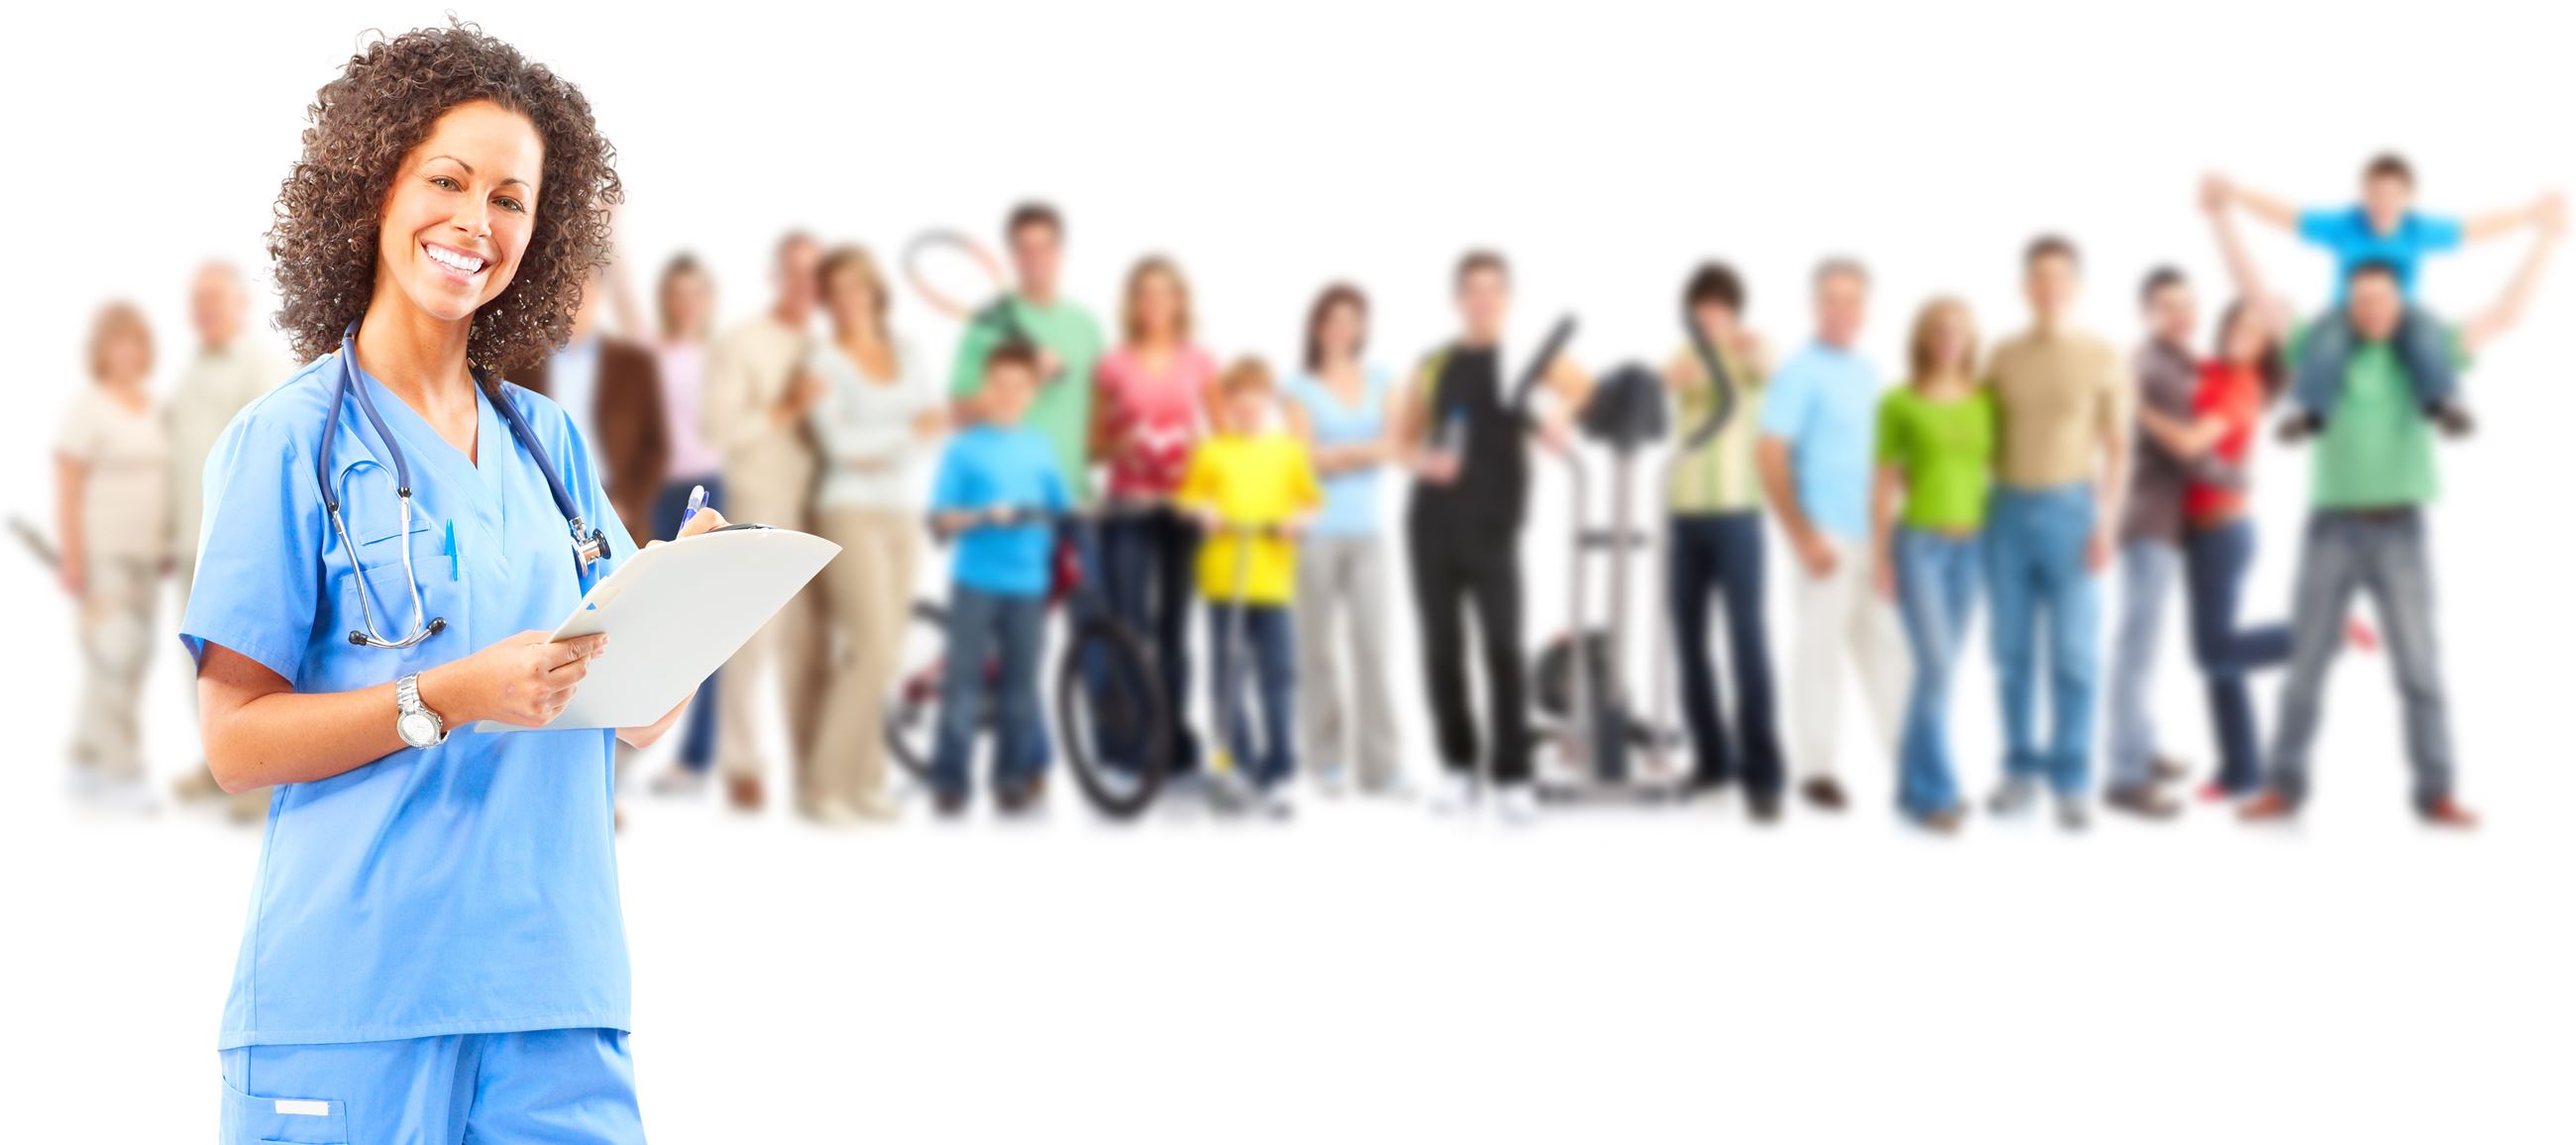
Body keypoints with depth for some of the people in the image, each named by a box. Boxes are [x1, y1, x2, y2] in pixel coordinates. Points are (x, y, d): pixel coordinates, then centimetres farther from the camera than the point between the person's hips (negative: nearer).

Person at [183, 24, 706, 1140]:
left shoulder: (552, 447, 14)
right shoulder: (290, 441, -1)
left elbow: (636, 717, 11)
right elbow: (235, 739, -7)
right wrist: (449, 697, -19)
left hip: (554, 991, 4)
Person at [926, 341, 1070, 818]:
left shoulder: (1040, 449, 10)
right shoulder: (964, 448, -2)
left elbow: (1064, 508, 14)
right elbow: (941, 518, -6)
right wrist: (985, 515, -20)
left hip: (1027, 583, 3)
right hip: (976, 579, -3)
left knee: (1019, 685, 6)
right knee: (962, 680, -3)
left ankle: (1014, 778, 14)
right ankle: (948, 781, 2)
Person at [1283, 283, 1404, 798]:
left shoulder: (1380, 383, 14)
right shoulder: (1301, 388, 5)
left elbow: (1391, 446, 3)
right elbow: (1305, 455, -5)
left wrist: (1338, 454, -14)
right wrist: (1364, 450, -9)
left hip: (1366, 531, 2)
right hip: (1316, 529, -2)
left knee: (1373, 644, -8)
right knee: (1317, 648, 0)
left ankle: (1381, 767, -9)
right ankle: (1327, 763, 8)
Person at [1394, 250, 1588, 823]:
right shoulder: (1435, 365, 12)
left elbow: (1580, 386, -5)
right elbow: (1404, 436, 17)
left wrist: (1557, 422, -24)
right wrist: (1422, 461, -3)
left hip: (1493, 525, -3)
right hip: (1433, 520, 3)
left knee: (1503, 649, -9)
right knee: (1442, 648, 5)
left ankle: (1512, 778, -4)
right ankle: (1457, 768, 16)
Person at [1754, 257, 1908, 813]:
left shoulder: (1869, 372, 14)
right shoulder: (1800, 371, -6)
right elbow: (1770, 456, -11)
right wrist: (1803, 537, -16)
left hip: (1875, 536, 6)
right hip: (1827, 536, -6)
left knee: (1887, 644, 7)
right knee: (1821, 649, -2)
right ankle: (1818, 769, 4)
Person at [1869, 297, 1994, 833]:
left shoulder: (1986, 401, 4)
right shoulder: (1897, 403, -6)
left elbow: (1998, 474, 8)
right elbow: (1884, 485, -4)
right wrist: (1880, 558, -9)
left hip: (1967, 549, 4)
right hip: (1916, 545, -4)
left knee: (1938, 671, 9)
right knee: (1936, 667, -15)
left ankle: (1915, 786, 19)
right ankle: (1937, 793, -10)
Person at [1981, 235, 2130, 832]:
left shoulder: (2101, 357, -1)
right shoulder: (2004, 355, 7)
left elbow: (2117, 448, -1)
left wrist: (2107, 524, -8)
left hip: (2070, 510, -3)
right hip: (2008, 510, 3)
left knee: (2074, 654, -4)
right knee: (2013, 652, 5)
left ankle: (2070, 782, 1)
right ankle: (2022, 771, 15)